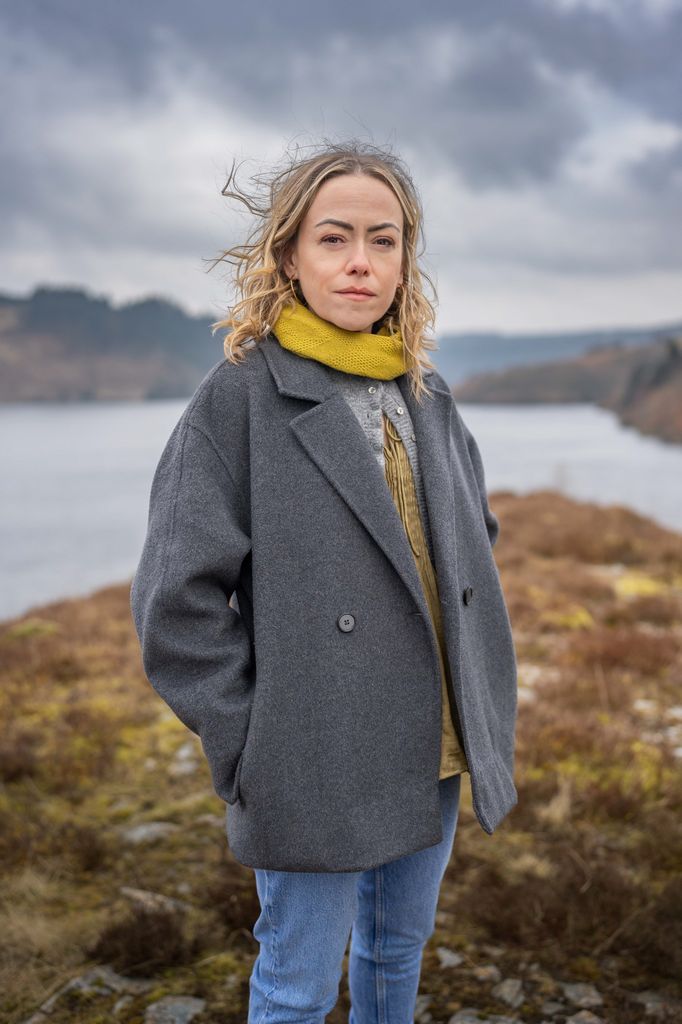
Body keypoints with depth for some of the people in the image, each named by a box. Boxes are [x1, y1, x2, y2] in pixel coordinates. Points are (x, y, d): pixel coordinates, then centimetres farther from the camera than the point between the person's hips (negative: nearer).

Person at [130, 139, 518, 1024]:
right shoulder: (241, 396, -13)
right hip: (316, 771, -5)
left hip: (436, 754, 6)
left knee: (400, 950, 23)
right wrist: (249, 749, -13)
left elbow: (477, 541, 19)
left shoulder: (427, 396, 5)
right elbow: (176, 601, -14)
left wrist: (484, 694, 11)